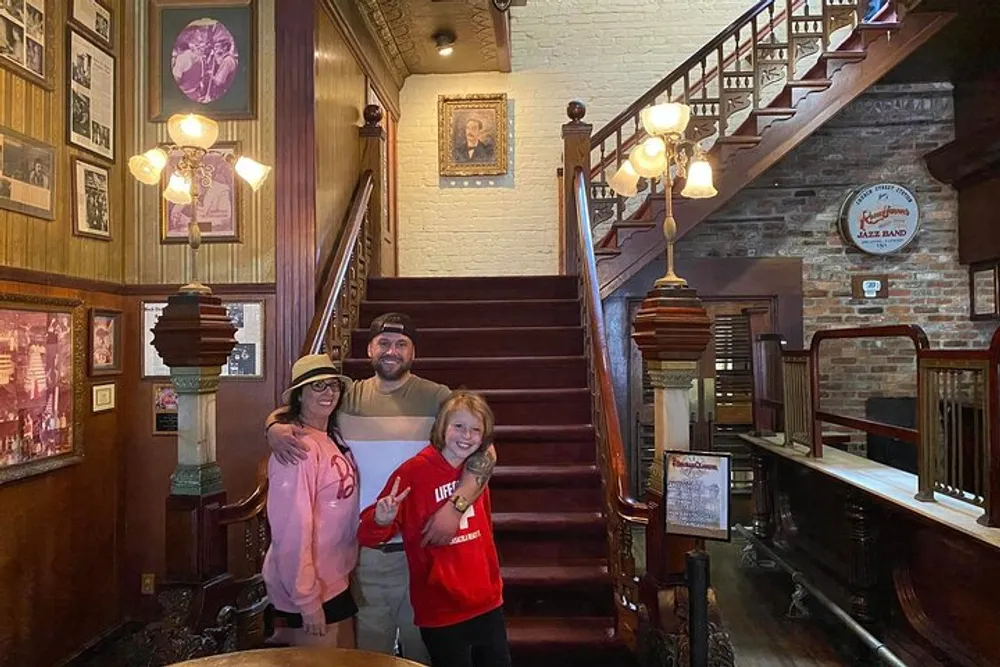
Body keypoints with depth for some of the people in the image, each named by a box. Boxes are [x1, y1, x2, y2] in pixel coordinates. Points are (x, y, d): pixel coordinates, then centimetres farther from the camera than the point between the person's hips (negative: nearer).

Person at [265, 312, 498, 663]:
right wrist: (275, 428, -18)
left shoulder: (438, 398, -6)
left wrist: (455, 506, -26)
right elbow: (284, 411, 7)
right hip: (364, 548, 2)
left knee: (422, 646, 17)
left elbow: (484, 453, -12)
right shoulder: (348, 397, 2)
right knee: (370, 647, 20)